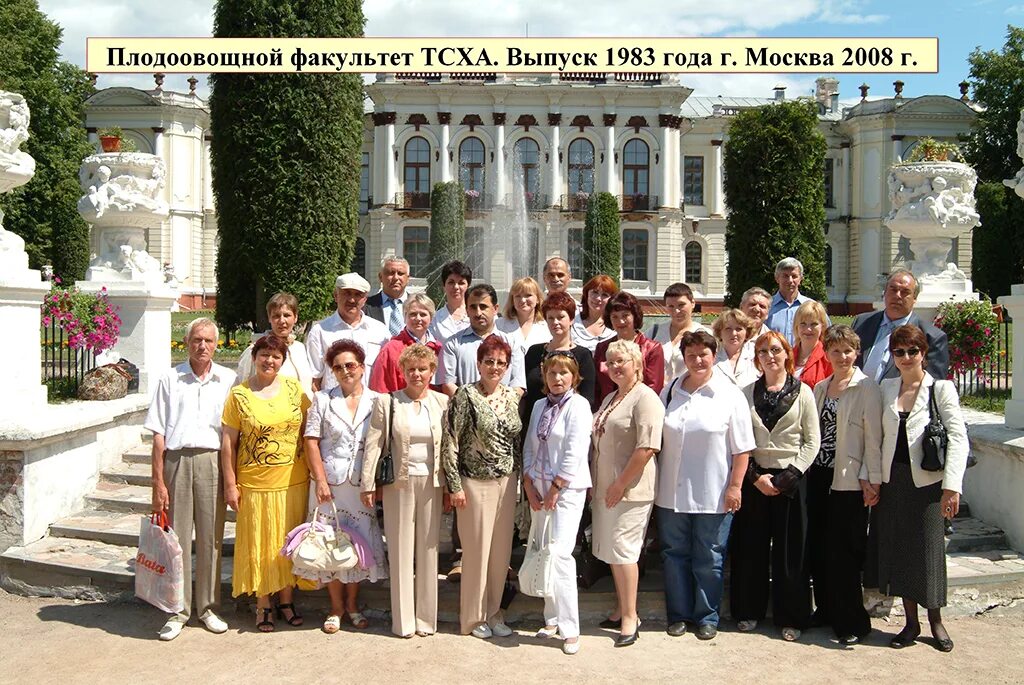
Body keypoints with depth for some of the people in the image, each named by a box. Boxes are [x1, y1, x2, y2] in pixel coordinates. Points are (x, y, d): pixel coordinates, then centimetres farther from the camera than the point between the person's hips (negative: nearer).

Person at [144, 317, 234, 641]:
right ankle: (177, 611, 15)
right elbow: (158, 434, 3)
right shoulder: (170, 379, 6)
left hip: (213, 461, 1)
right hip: (176, 460, 0)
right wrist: (158, 482, -2)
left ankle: (208, 607, 19)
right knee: (176, 538, 3)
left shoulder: (228, 380, 8)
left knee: (211, 538, 6)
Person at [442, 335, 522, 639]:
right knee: (477, 550, 3)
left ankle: (493, 613, 25)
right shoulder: (466, 395, -9)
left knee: (501, 551, 10)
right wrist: (455, 486, -13)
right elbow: (450, 442, -11)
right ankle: (473, 618, 18)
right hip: (475, 483, -5)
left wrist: (518, 477, 11)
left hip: (506, 482, 5)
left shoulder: (512, 397, 6)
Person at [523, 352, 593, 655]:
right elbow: (529, 447, 12)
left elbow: (575, 453, -14)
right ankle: (552, 618, 21)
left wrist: (555, 489, -13)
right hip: (539, 488, 6)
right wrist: (529, 485, 2)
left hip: (568, 488, -6)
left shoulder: (578, 405, -7)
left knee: (559, 553, -13)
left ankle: (570, 629, -6)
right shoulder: (539, 406, 12)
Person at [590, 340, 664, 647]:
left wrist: (621, 483, -19)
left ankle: (630, 617, 7)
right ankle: (621, 608, 25)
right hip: (605, 488, 9)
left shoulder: (645, 398, -12)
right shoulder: (610, 399, 17)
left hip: (631, 489, -9)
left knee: (622, 549, -6)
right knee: (611, 550, 13)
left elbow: (647, 448, -20)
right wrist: (595, 481, 15)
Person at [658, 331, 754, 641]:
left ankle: (707, 617, 22)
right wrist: (653, 483, 9)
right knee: (675, 555, 12)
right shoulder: (670, 392, 6)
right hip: (671, 493, 4)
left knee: (709, 559, 7)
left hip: (713, 496, -3)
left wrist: (735, 486, -10)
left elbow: (741, 448, -6)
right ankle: (679, 614, 26)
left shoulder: (730, 395, -5)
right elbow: (655, 441, 12)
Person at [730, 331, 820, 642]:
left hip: (790, 479, -1)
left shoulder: (802, 392, 2)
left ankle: (791, 617, 14)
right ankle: (749, 610, 19)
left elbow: (812, 440, -1)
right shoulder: (746, 392, 5)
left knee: (789, 549, 3)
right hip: (753, 478, 1)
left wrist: (789, 476, -9)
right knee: (750, 547, 6)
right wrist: (755, 476, -8)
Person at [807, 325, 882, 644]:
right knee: (818, 548, 11)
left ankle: (851, 621, 11)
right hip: (818, 475, 6)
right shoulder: (820, 387, 13)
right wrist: (807, 468, 10)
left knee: (844, 552, -2)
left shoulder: (867, 388, -7)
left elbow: (873, 436, -10)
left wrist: (871, 479, -13)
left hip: (849, 480, -6)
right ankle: (826, 610, 25)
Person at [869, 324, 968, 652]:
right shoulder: (886, 388, 7)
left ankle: (935, 620, 23)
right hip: (891, 481, 4)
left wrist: (952, 486, -19)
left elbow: (958, 438, -11)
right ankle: (911, 622, 22)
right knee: (897, 551, 7)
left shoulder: (941, 388, -5)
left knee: (928, 550, 3)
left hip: (927, 483, -4)